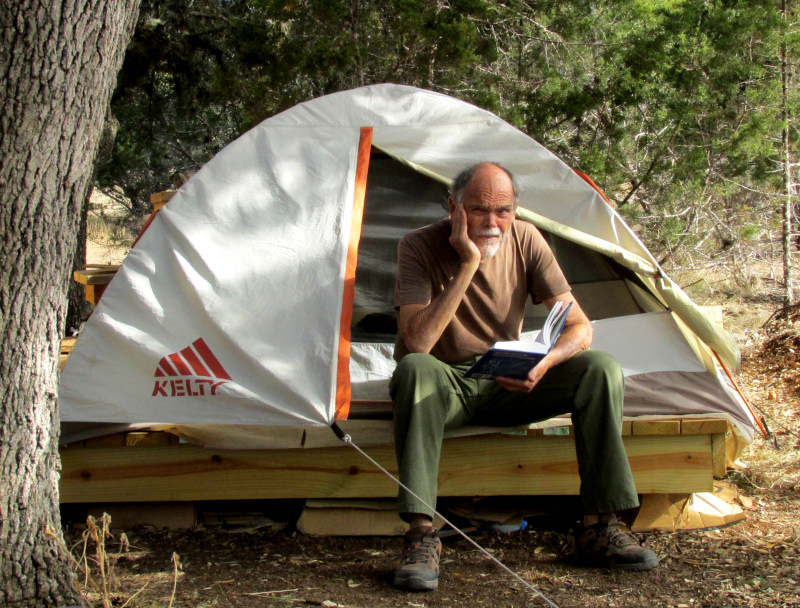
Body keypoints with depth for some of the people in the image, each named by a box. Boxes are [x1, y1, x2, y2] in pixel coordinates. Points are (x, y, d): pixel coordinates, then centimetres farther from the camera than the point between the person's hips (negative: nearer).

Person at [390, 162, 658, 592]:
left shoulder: (525, 239, -7)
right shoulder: (420, 247, -18)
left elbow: (578, 326, -7)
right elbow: (416, 343, -31)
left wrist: (544, 363, -29)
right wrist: (467, 265, -33)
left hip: (507, 386, 4)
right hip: (445, 387, -3)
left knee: (600, 369, -19)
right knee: (416, 369, -39)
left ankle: (601, 527, -16)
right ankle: (421, 536, -39)